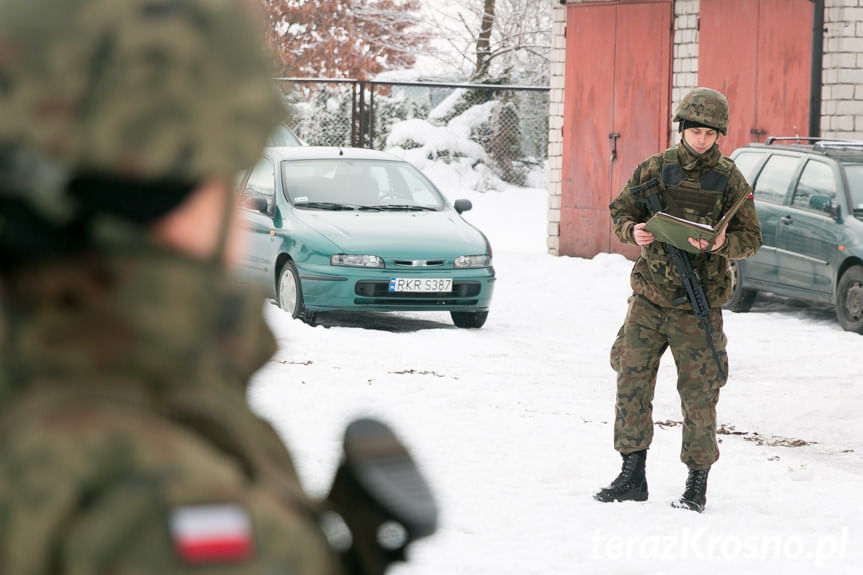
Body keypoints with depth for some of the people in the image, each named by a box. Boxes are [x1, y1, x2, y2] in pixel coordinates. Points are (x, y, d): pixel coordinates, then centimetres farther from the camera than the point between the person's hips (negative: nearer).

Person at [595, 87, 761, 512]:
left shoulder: (729, 180, 0)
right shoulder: (654, 169, 5)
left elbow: (751, 238, 2)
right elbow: (620, 210, 12)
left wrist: (722, 243, -20)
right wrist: (633, 231, -10)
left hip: (699, 305, -2)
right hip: (649, 297, 2)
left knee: (698, 393, 0)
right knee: (632, 382, 1)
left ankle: (697, 484, 10)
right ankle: (633, 476, 11)